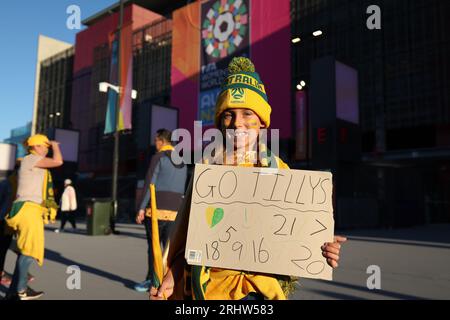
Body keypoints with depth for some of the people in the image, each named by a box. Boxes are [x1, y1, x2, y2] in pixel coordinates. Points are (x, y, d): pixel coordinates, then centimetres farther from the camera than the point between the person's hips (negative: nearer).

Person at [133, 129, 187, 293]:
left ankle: (152, 280, 11)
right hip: (175, 210, 5)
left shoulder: (158, 157, -5)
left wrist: (141, 208, -8)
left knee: (154, 246, 5)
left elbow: (149, 184, -10)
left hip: (157, 208, -5)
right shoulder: (182, 161, 14)